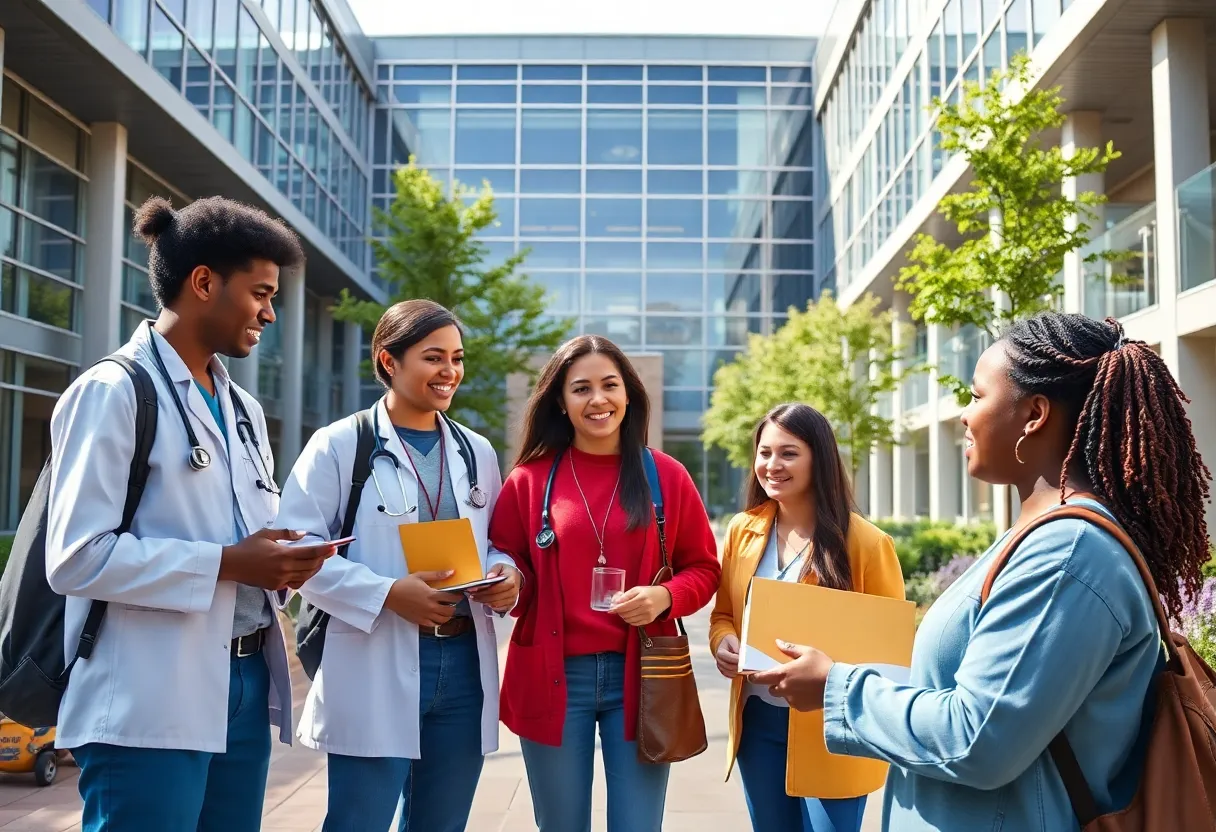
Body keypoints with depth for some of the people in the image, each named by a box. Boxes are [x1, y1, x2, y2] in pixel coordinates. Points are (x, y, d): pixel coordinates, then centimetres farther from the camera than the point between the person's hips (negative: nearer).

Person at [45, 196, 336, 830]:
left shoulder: (243, 409, 17)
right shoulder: (113, 392, -9)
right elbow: (77, 557, -17)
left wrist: (284, 560, -1)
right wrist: (225, 564, -17)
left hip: (245, 686, 8)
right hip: (150, 703, -8)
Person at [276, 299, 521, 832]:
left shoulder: (478, 452, 13)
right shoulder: (339, 444, -4)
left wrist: (505, 574, -5)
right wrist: (387, 593, -19)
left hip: (464, 664, 5)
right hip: (375, 668, -5)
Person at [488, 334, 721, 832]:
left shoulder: (667, 476, 2)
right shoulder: (529, 479, 1)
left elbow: (702, 568, 7)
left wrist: (665, 596, -12)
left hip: (639, 676, 0)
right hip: (552, 678, 0)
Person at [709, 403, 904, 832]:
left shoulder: (865, 542, -11)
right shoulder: (742, 530, 1)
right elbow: (723, 614, 12)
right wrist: (723, 641, -10)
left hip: (831, 728, -4)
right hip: (757, 719, 4)